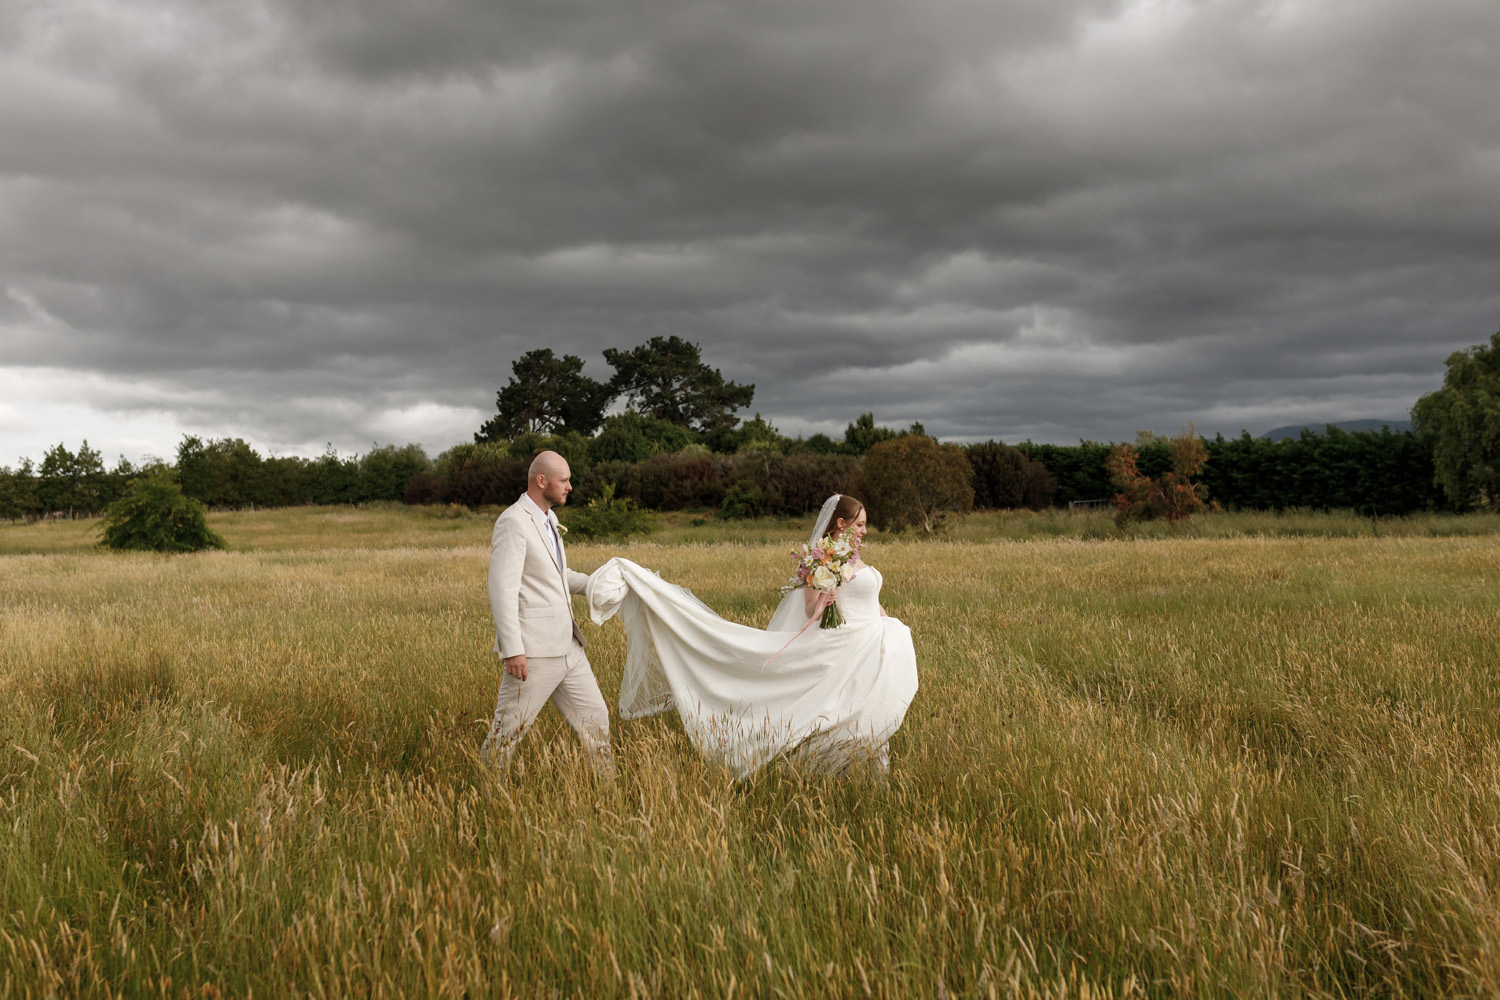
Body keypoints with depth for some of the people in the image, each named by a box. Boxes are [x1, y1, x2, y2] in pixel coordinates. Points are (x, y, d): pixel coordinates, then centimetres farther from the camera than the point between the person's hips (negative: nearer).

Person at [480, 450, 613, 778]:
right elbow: (502, 589, -20)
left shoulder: (547, 518, 15)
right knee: (508, 730, -1)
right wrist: (512, 650, -24)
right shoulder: (513, 522, -14)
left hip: (568, 648, 9)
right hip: (533, 652, -9)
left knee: (594, 718, 14)